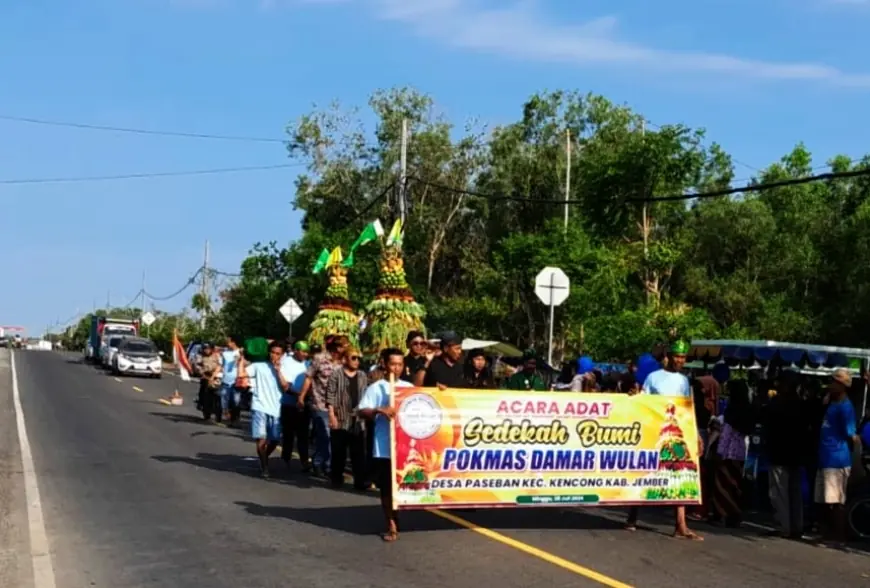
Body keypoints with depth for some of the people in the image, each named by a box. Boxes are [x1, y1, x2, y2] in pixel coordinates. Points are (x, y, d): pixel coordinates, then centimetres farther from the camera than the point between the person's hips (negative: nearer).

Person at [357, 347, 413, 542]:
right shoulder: (375, 388, -1)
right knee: (386, 487, 2)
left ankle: (397, 519, 27)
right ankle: (391, 526, 10)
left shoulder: (409, 387, 11)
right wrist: (379, 410, -24)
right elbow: (362, 411, -8)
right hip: (384, 446, -3)